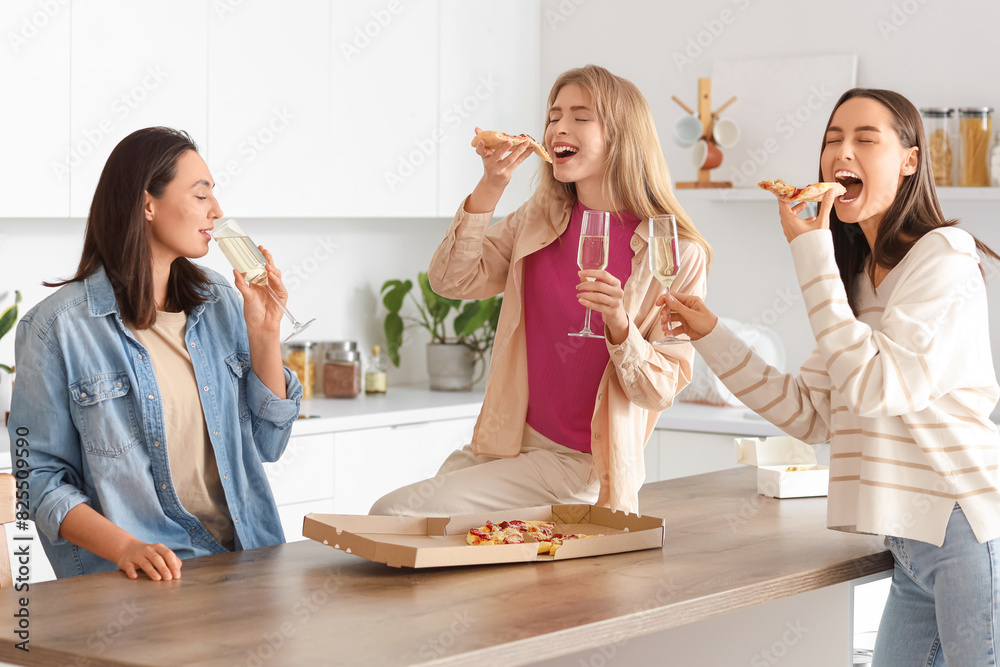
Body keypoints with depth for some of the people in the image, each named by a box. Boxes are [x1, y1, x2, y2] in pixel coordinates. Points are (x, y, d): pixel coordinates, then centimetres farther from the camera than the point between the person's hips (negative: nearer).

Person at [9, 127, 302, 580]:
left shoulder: (220, 304, 12)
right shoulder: (58, 326, -5)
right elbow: (41, 478, -4)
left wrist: (264, 332, 4)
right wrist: (127, 547, -19)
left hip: (245, 562, 4)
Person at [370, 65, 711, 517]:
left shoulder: (676, 253, -9)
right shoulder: (540, 219, 8)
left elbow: (662, 389, -9)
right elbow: (453, 281, -2)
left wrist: (619, 323, -28)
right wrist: (490, 187, -12)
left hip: (576, 463, -6)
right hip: (507, 443, 6)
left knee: (396, 514, -16)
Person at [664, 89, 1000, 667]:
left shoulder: (944, 256, -10)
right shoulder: (861, 274, 16)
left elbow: (874, 387, -20)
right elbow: (812, 417, 13)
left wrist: (811, 252, -16)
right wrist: (711, 335, 9)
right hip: (916, 544, 8)